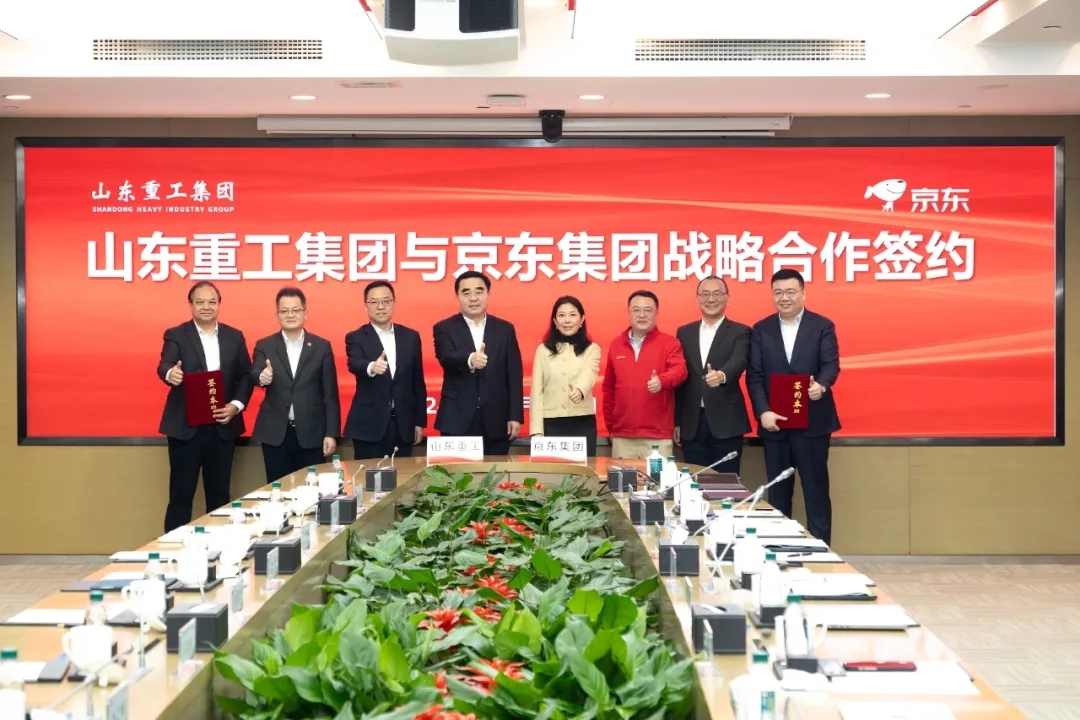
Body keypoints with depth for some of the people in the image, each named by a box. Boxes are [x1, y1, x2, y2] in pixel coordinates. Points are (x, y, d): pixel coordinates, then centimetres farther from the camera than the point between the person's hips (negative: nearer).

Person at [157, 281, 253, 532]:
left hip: (223, 426, 3)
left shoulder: (235, 337, 9)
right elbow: (164, 366, -18)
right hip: (185, 427, -3)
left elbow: (246, 375, 8)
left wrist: (237, 405, -9)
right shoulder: (176, 335, -1)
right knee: (181, 494, 1)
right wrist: (170, 374, -42)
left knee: (219, 493, 10)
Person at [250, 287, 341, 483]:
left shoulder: (322, 347, 4)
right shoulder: (265, 346, 5)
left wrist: (331, 433, -3)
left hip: (311, 435, 0)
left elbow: (330, 394, 2)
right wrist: (262, 377, -37)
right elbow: (255, 375, -13)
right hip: (275, 434, 0)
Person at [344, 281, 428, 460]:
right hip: (369, 425, -3)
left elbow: (418, 382, 11)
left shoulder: (411, 337, 9)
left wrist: (420, 422, 8)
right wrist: (371, 367, -46)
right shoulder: (356, 338, -1)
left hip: (403, 425, 3)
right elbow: (354, 364, -22)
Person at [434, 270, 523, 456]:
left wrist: (515, 416, 0)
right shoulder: (445, 328, 2)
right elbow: (446, 357, -18)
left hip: (496, 421, 2)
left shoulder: (505, 329, 9)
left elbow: (514, 375, 6)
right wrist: (469, 359, -40)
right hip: (457, 421, -2)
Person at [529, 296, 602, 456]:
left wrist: (580, 390, -40)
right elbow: (536, 391, 5)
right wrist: (536, 431, -4)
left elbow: (588, 374, -16)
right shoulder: (543, 350, 7)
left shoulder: (592, 349, 4)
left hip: (583, 424, -1)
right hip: (551, 424, 1)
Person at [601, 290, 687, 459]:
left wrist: (662, 381, -37)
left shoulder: (669, 343, 1)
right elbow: (608, 388, 16)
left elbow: (679, 370, -16)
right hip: (622, 437, 3)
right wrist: (610, 425, 15)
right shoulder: (616, 344, 11)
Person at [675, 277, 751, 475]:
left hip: (726, 422, -3)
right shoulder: (684, 332, 12)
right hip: (692, 423, 3)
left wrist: (721, 375, -41)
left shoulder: (740, 332, 1)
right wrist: (677, 421, 8)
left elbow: (738, 362, -18)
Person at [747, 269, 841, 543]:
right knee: (777, 491, 8)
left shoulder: (823, 326, 2)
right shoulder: (761, 330, 7)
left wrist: (821, 385, -32)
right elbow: (754, 375, 1)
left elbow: (831, 364, -9)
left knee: (816, 489, 3)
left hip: (812, 421, -2)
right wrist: (763, 412, -13)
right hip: (774, 422, 2)